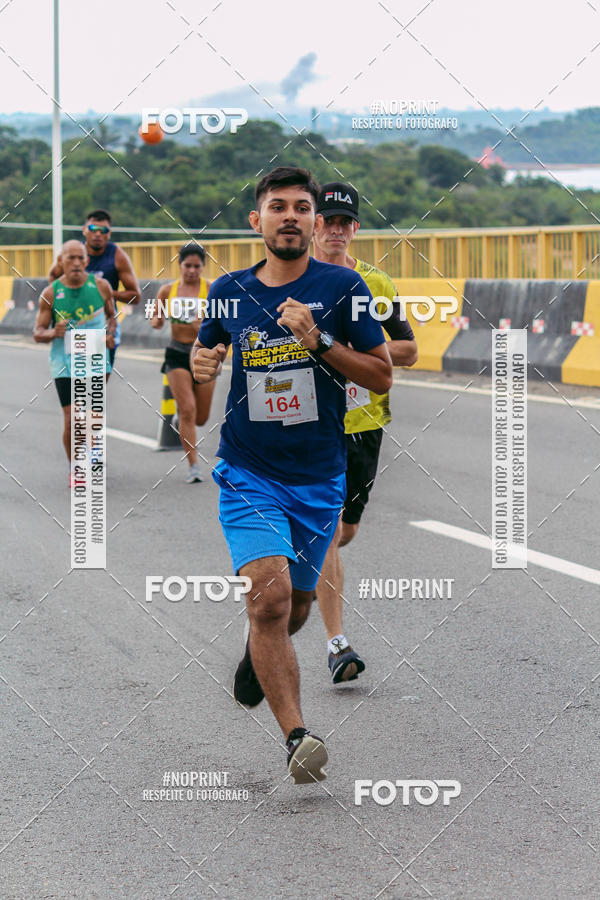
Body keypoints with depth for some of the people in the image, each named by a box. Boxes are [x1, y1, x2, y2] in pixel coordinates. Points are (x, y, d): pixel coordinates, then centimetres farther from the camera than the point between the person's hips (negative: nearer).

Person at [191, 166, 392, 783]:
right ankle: (297, 738, -24)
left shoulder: (342, 287, -3)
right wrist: (202, 363, -3)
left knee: (294, 605, 17)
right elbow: (203, 349, 20)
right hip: (248, 473, -1)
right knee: (269, 596, -22)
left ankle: (256, 654, 53)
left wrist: (320, 341, -17)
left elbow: (382, 375, -3)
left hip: (319, 479, 1)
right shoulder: (228, 291, 1)